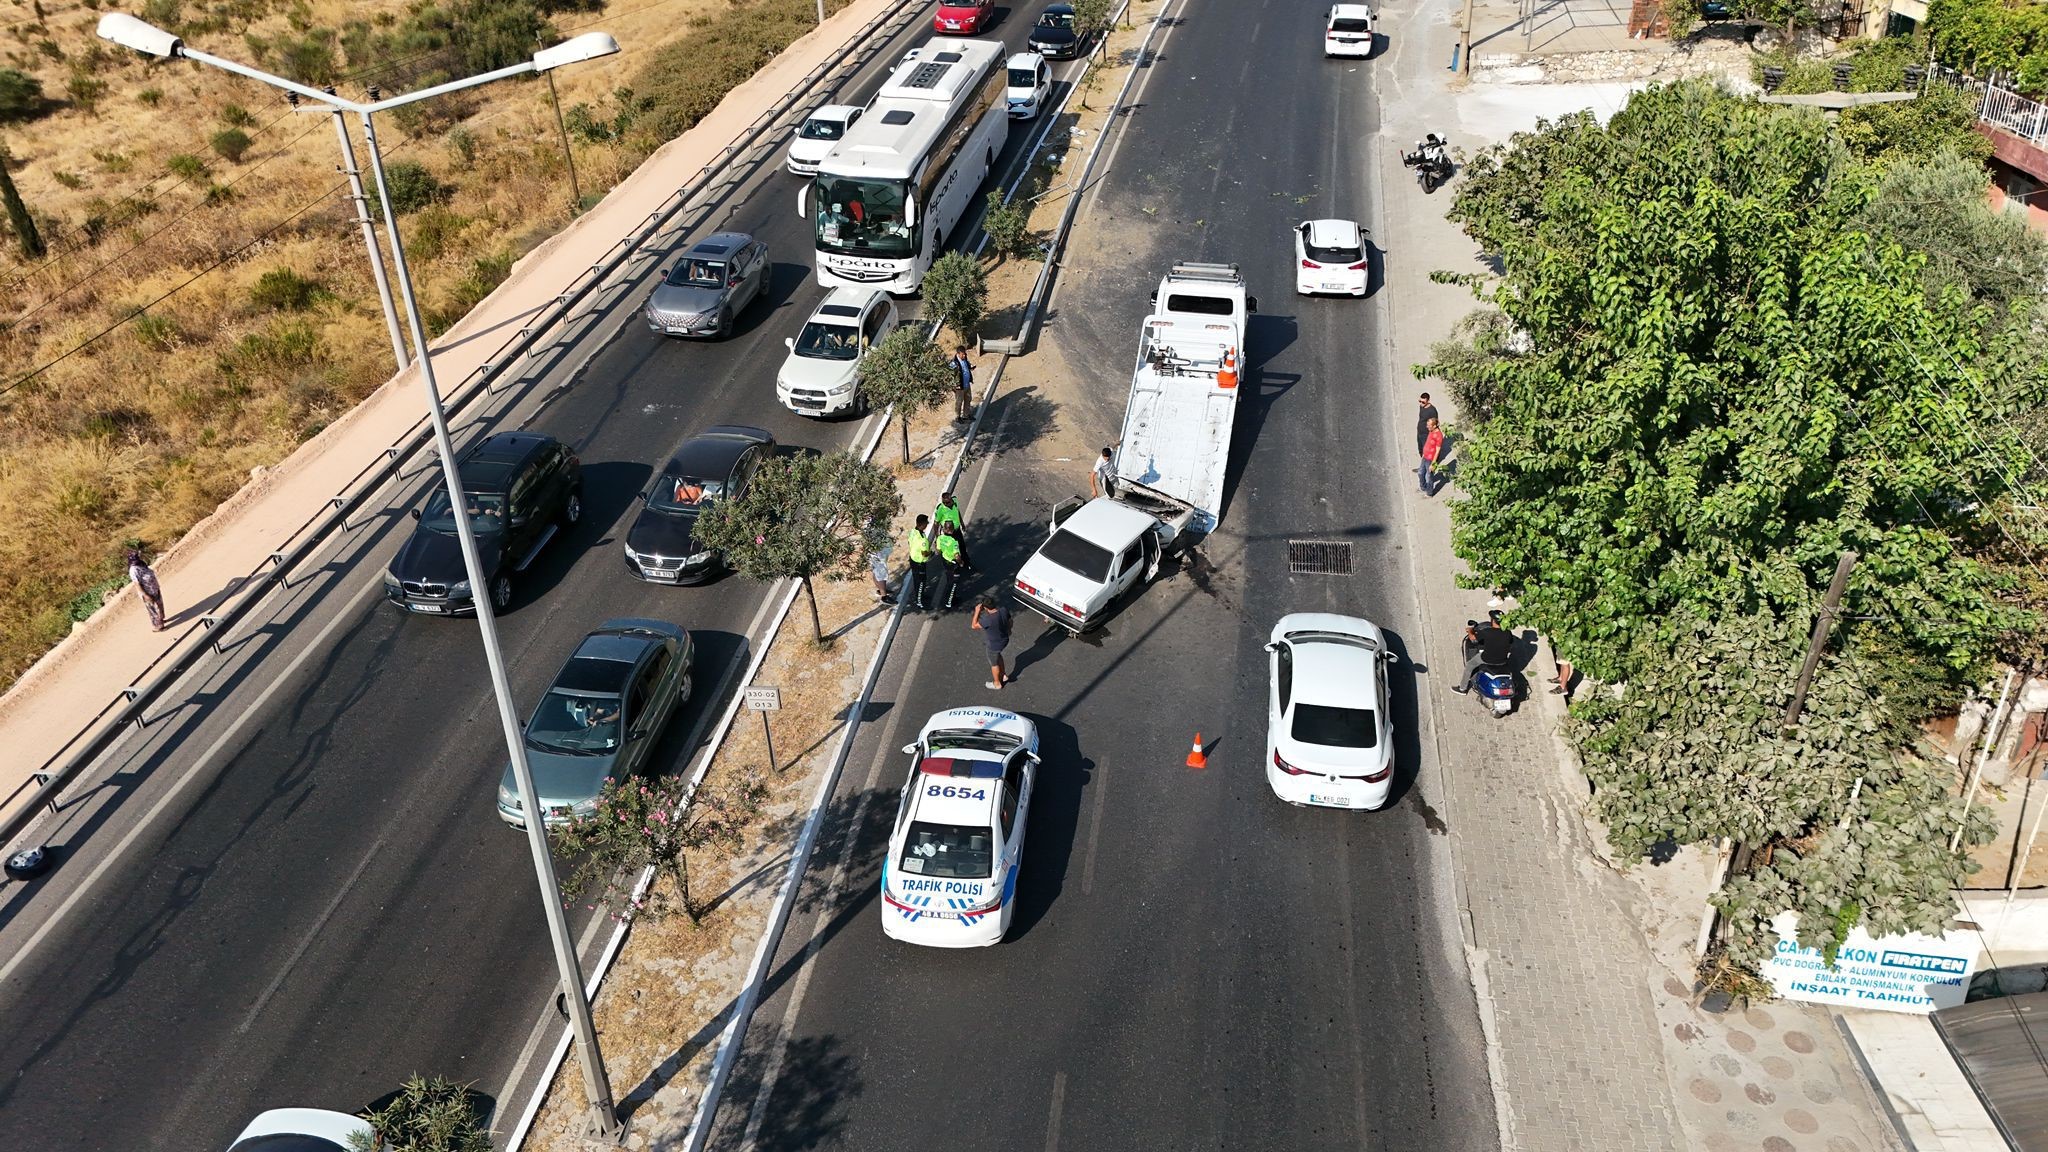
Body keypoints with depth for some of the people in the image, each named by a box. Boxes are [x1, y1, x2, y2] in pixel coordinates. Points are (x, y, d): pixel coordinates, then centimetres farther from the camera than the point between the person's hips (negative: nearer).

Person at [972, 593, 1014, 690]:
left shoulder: (988, 620, -38)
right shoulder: (1004, 610, -20)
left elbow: (974, 625, -22)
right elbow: (1010, 622, 0)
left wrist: (977, 612, -16)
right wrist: (1008, 630, 20)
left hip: (994, 645, -6)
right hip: (1005, 640, 6)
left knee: (994, 663, 21)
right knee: (998, 655, 35)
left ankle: (997, 684, 44)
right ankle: (1003, 676, 50)